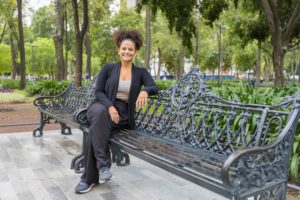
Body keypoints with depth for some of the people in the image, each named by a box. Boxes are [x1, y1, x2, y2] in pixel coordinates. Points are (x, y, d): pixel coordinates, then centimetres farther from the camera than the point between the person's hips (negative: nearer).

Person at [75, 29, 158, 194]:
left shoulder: (141, 72, 11)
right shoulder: (108, 68, 9)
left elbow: (154, 88, -5)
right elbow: (98, 92, 3)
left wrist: (145, 91, -30)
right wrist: (109, 106, -17)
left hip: (123, 116, 0)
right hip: (102, 107, 0)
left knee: (95, 130, -32)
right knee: (101, 113, -40)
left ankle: (89, 178, -24)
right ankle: (103, 163, -37)